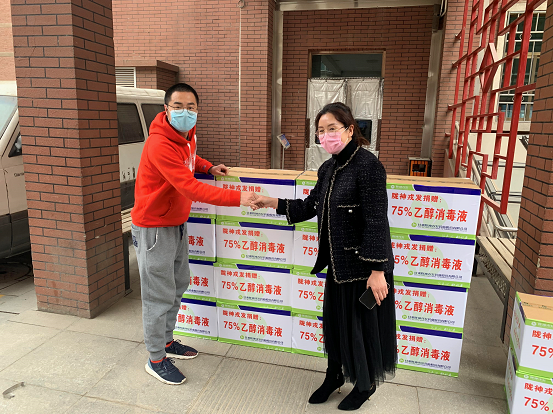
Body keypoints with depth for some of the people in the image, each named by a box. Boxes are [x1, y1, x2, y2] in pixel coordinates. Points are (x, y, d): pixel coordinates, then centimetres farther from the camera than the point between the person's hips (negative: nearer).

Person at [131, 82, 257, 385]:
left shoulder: (188, 133, 2)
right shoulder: (160, 144, -27)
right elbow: (190, 188, -34)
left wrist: (208, 167, 5)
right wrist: (237, 198, -36)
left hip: (177, 223, 9)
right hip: (153, 227, -9)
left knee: (178, 285, 20)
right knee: (159, 296, 1)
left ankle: (166, 341, 39)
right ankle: (156, 360, 20)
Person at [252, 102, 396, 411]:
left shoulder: (368, 165, -19)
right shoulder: (328, 169, 6)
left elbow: (376, 222, -21)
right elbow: (309, 207, 14)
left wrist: (377, 271, -22)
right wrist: (272, 203, 7)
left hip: (364, 266, -7)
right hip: (338, 262, 8)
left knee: (362, 325, 10)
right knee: (335, 321, 20)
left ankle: (366, 385, 36)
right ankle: (335, 376, 44)